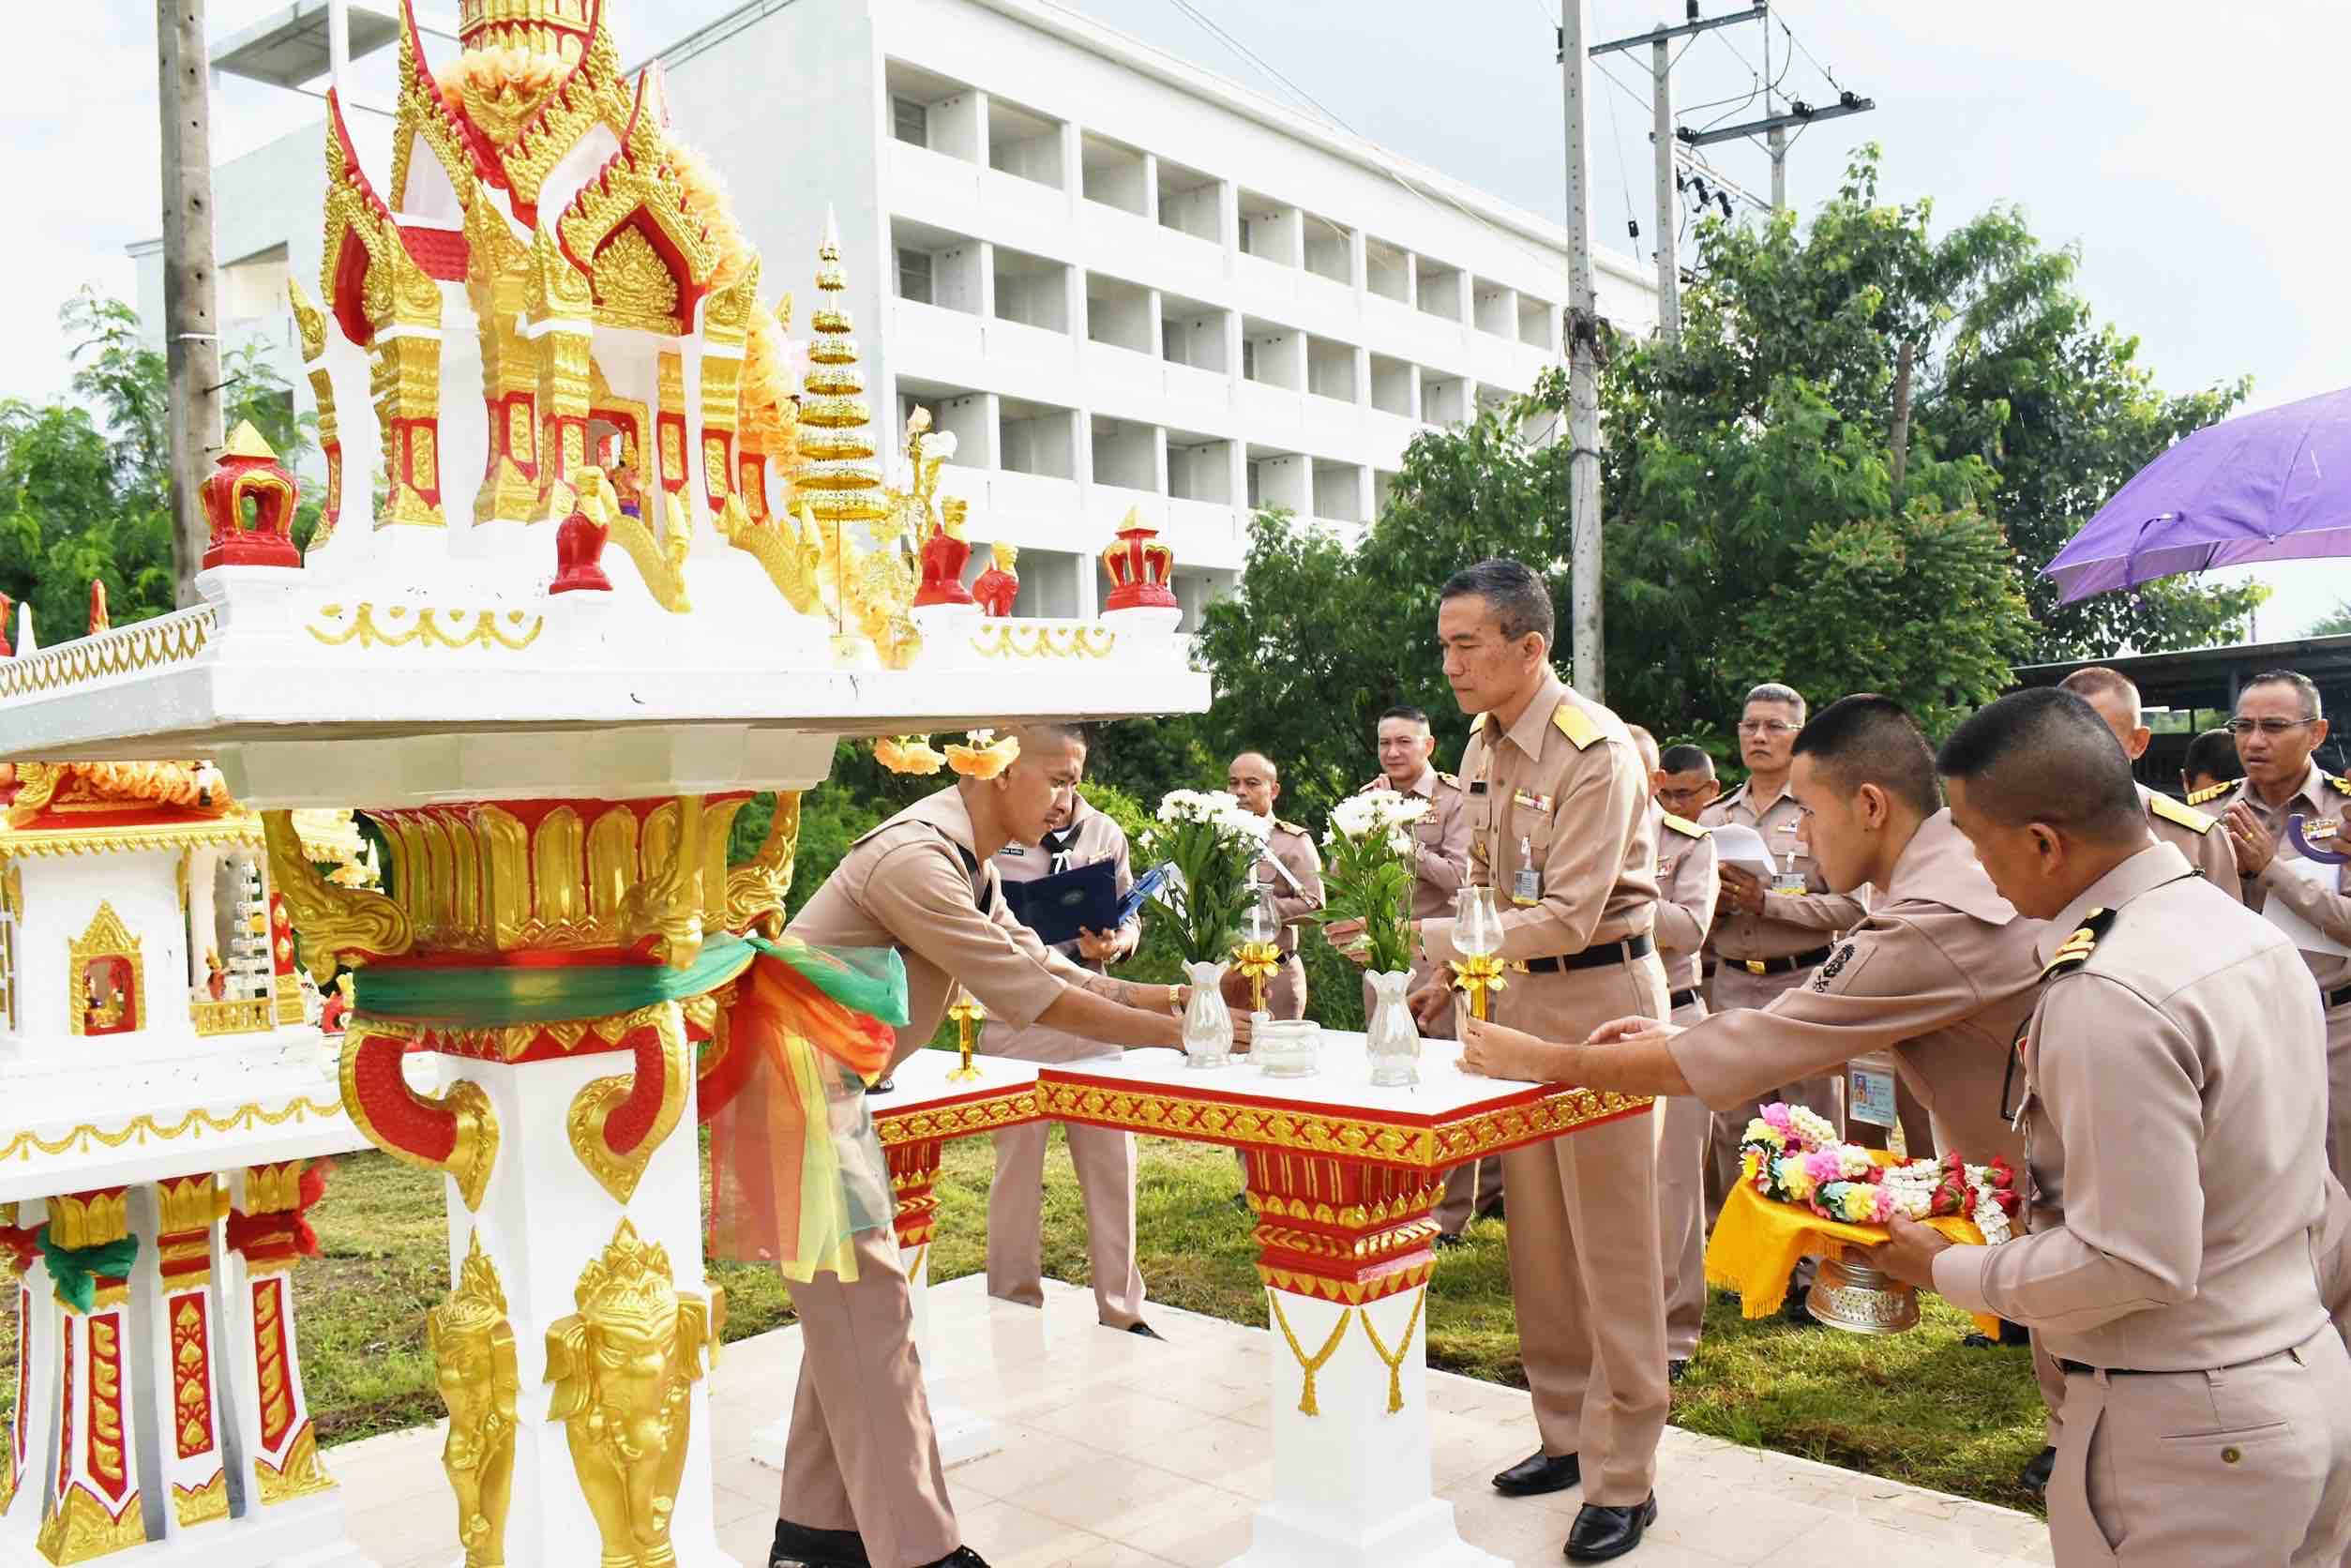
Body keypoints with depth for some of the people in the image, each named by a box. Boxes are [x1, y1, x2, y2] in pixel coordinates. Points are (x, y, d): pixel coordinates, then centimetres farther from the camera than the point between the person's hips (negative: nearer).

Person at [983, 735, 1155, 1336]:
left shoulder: (1105, 833, 8)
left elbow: (1131, 919, 14)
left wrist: (1115, 944, -8)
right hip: (1017, 1021, -4)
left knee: (1112, 1163, 7)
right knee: (1019, 1167, 4)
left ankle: (1121, 1311, 19)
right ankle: (1015, 1309, 19)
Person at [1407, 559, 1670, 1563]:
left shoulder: (1597, 752, -19)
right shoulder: (1481, 746, 7)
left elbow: (1567, 918, -25)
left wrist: (1422, 936, -30)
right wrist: (1447, 978, 10)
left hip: (1598, 996, -8)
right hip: (1516, 998, 8)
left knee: (1611, 1245, 0)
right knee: (1536, 1234, 14)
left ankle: (1622, 1478, 11)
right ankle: (1566, 1432, 29)